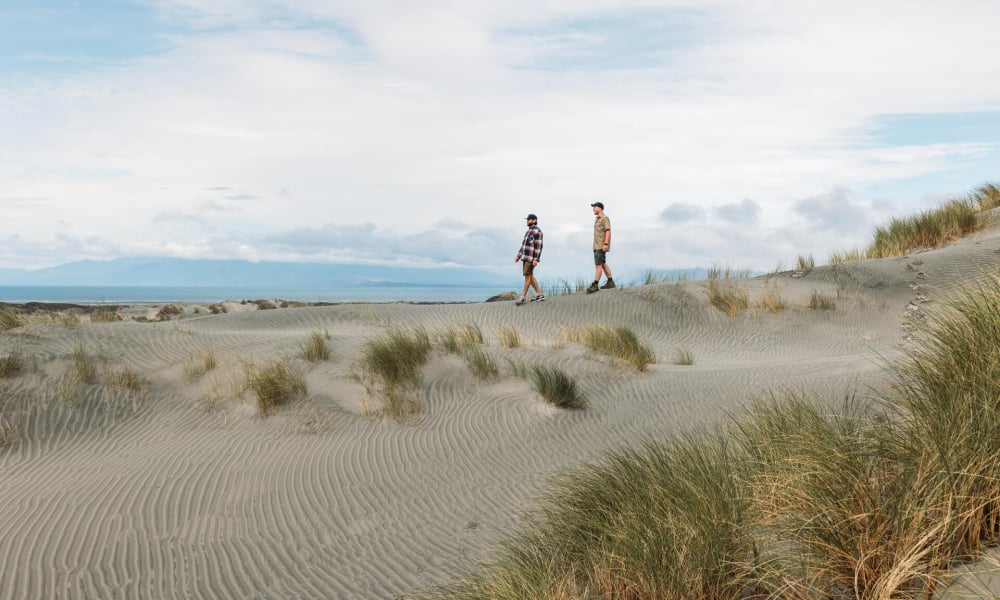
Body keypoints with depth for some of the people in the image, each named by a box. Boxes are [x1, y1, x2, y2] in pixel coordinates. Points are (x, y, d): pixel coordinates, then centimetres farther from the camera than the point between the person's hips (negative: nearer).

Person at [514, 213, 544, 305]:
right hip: (525, 256, 10)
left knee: (527, 276, -8)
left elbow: (539, 246, -17)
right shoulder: (529, 231, 18)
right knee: (530, 276, 10)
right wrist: (518, 256, 17)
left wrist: (536, 259, -23)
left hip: (532, 257, -10)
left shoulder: (537, 231, -12)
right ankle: (540, 295, 17)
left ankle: (523, 297, -5)